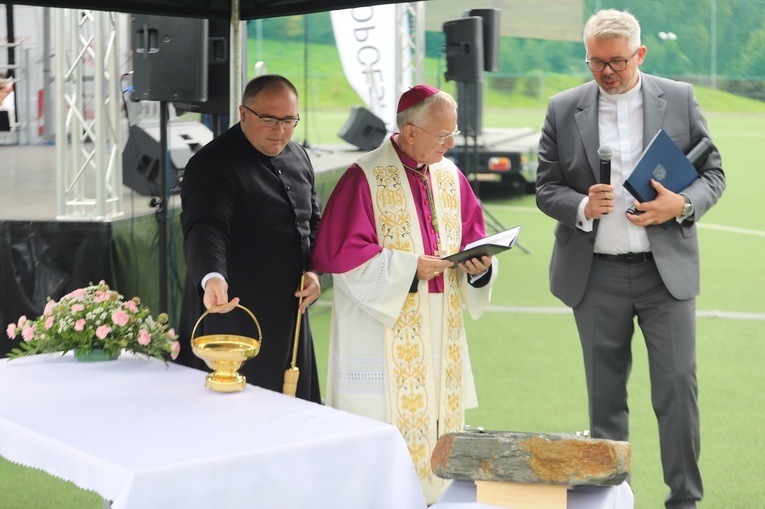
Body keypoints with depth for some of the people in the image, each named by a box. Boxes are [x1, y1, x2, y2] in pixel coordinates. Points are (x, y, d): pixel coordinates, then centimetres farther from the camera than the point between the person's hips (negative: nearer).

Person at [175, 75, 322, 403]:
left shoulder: (297, 158, 11)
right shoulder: (212, 164, -14)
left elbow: (314, 222, 22)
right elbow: (204, 228, -29)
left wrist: (314, 270, 4)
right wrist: (212, 279, -48)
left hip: (289, 319, 7)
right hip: (233, 316, -7)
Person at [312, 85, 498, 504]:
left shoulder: (450, 177, 10)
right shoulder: (366, 178, -9)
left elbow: (471, 239, 14)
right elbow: (339, 252, -14)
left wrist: (478, 266, -9)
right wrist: (408, 268, -18)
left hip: (439, 339, 6)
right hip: (385, 340, -6)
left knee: (437, 428, 8)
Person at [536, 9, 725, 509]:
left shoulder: (680, 98, 3)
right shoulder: (564, 109, 3)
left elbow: (713, 173, 6)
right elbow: (547, 188, 5)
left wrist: (682, 205, -14)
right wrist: (582, 206, -15)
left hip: (667, 268, -1)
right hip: (596, 275, 1)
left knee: (678, 386, -3)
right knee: (605, 393, 10)